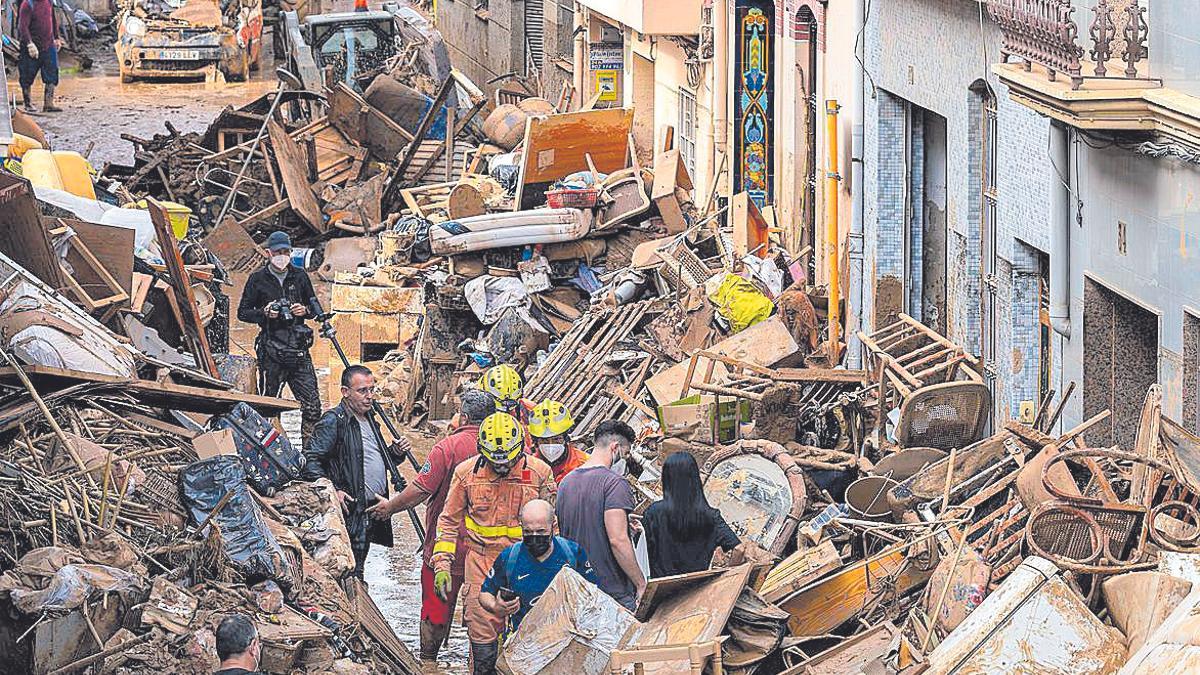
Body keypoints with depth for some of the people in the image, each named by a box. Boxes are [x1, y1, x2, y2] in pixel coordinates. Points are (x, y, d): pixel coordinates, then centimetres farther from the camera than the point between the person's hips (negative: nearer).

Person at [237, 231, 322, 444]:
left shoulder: (300, 276, 12)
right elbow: (242, 313, 5)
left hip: (298, 347, 2)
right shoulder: (258, 279, 4)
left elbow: (314, 307, 21)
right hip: (271, 348, -2)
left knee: (312, 405, -5)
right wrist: (264, 313, -13)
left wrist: (305, 310, -2)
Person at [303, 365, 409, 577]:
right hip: (351, 510, -9)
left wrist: (395, 452, 11)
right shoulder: (333, 421, -11)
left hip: (374, 509, 9)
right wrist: (331, 491, -25)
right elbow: (310, 460, -18)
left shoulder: (369, 418, 17)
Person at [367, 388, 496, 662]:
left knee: (437, 604, 10)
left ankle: (427, 661, 20)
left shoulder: (449, 446, -15)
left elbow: (420, 490, -16)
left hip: (448, 544, -4)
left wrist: (390, 507, -1)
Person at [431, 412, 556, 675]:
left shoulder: (539, 472, -1)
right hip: (481, 563, 0)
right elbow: (449, 522, 8)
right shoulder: (467, 473, 1)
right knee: (482, 633, -2)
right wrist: (442, 564, 1)